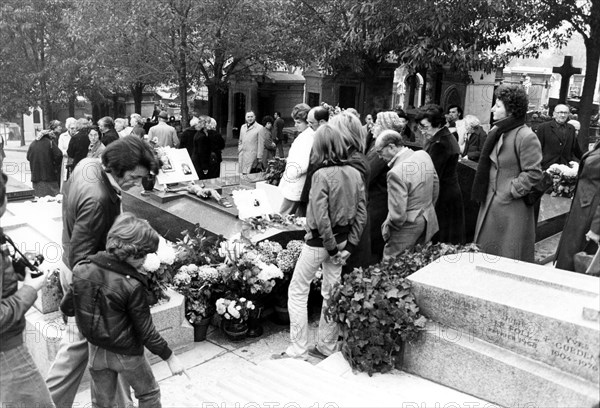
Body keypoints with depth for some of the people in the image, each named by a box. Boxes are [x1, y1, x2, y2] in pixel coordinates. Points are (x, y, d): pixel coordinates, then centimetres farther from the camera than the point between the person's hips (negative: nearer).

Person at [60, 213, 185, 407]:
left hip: (96, 350, 5)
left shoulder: (83, 269, -14)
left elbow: (67, 307, 0)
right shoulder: (132, 286, -29)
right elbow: (146, 330, -21)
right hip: (125, 353, -5)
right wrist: (169, 357, -9)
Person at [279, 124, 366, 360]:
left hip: (319, 241, -6)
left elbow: (321, 218, -23)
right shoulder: (355, 174, 0)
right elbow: (362, 214, 2)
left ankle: (298, 351, 13)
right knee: (331, 293, 16)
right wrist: (349, 245, 3)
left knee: (297, 291, 8)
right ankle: (327, 347, 29)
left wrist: (332, 247, -13)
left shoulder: (322, 175, -19)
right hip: (341, 239, 7)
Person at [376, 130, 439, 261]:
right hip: (428, 221, 8)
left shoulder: (396, 173, -28)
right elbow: (435, 184, 12)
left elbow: (398, 215, -26)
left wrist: (386, 228, -8)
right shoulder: (424, 155, -4)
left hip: (408, 229, -8)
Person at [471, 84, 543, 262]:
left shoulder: (526, 137, -17)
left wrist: (510, 192, -16)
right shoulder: (496, 131, 8)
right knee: (485, 251, 16)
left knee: (509, 258, 3)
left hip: (512, 207, -8)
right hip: (490, 203, 8)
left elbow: (533, 173, -17)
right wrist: (486, 192, 10)